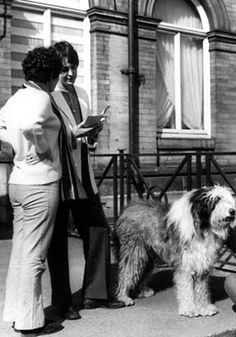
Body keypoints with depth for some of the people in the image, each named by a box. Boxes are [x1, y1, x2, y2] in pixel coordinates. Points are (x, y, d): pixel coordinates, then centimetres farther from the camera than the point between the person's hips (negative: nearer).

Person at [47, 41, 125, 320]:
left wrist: (93, 132, 1)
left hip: (83, 175, 7)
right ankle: (62, 302, 18)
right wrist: (73, 135, -22)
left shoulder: (82, 94, 15)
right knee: (57, 239, 5)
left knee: (98, 229, 7)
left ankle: (95, 294, 20)